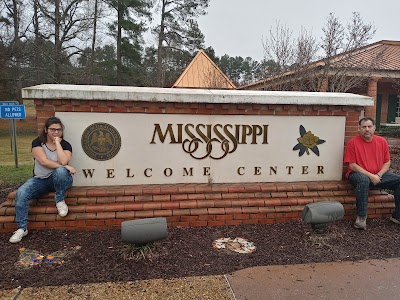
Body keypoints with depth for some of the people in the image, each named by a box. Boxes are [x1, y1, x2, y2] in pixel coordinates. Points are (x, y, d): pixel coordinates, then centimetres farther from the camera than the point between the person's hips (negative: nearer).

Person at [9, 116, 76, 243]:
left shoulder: (65, 145, -2)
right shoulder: (38, 142, -3)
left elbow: (63, 161, -22)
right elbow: (44, 161, -18)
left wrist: (57, 143, -15)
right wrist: (66, 167, -23)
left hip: (60, 180, -1)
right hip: (40, 180, 1)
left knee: (60, 171, -36)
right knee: (21, 193, -24)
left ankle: (60, 200, -13)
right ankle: (22, 228, -14)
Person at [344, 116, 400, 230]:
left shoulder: (382, 141, 7)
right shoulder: (353, 142, -7)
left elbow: (387, 162, 9)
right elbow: (352, 165, -11)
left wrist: (378, 175, -9)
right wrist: (370, 175, -18)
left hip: (379, 175, 5)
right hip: (359, 174, -5)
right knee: (363, 180, -38)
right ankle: (361, 218, -31)